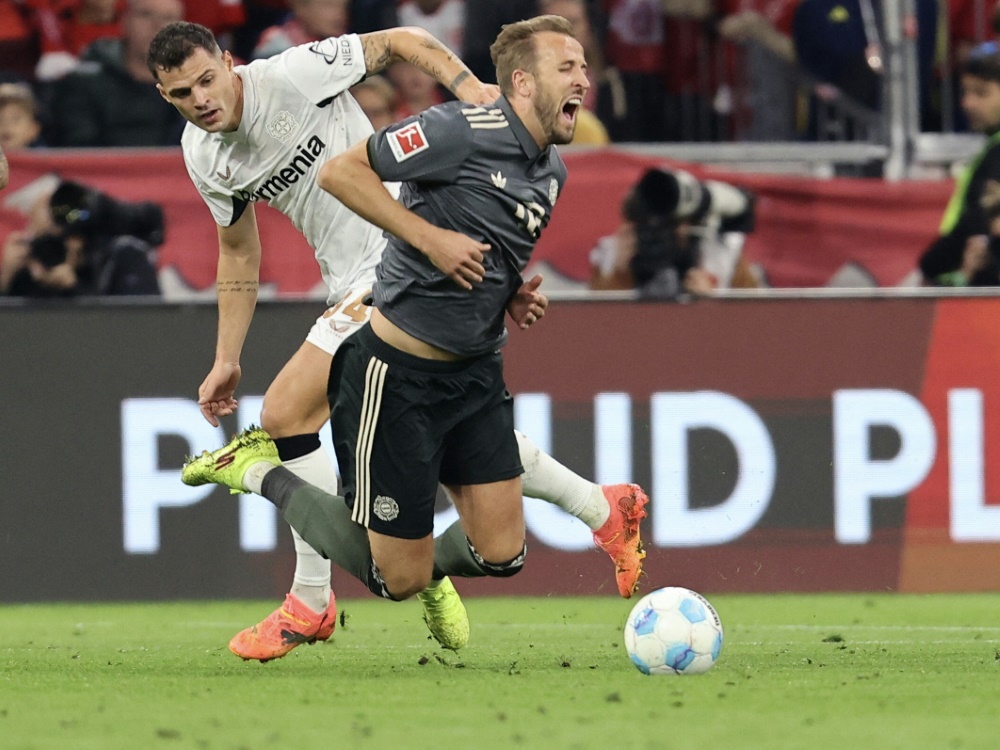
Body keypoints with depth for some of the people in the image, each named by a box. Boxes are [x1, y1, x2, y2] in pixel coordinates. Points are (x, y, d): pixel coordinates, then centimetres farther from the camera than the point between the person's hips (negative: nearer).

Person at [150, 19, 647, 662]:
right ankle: (603, 508, 31)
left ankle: (311, 603, -1)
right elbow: (238, 254, 18)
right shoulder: (203, 156, 6)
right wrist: (227, 361, 16)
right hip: (353, 286, 8)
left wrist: (467, 84, -22)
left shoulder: (292, 75, -16)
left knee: (286, 413, -12)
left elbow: (398, 41, -7)